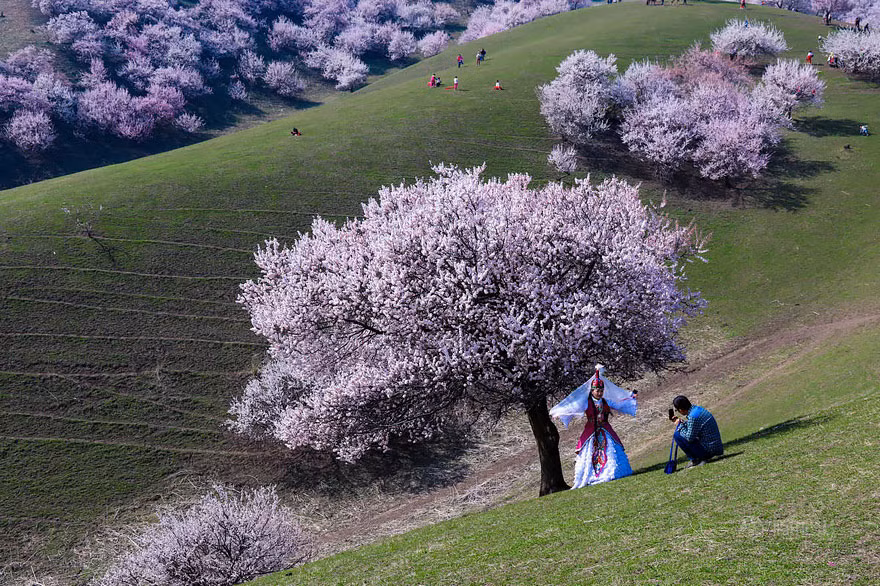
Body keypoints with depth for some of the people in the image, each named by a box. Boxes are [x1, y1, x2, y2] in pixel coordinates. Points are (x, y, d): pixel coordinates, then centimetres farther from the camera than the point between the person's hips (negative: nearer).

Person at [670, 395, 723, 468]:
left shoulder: (693, 416, -22)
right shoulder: (698, 408, 7)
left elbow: (689, 438, -18)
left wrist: (681, 425, -7)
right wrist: (682, 422, 12)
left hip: (708, 450, -9)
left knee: (677, 435, -9)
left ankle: (695, 460, -2)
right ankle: (705, 457, 15)